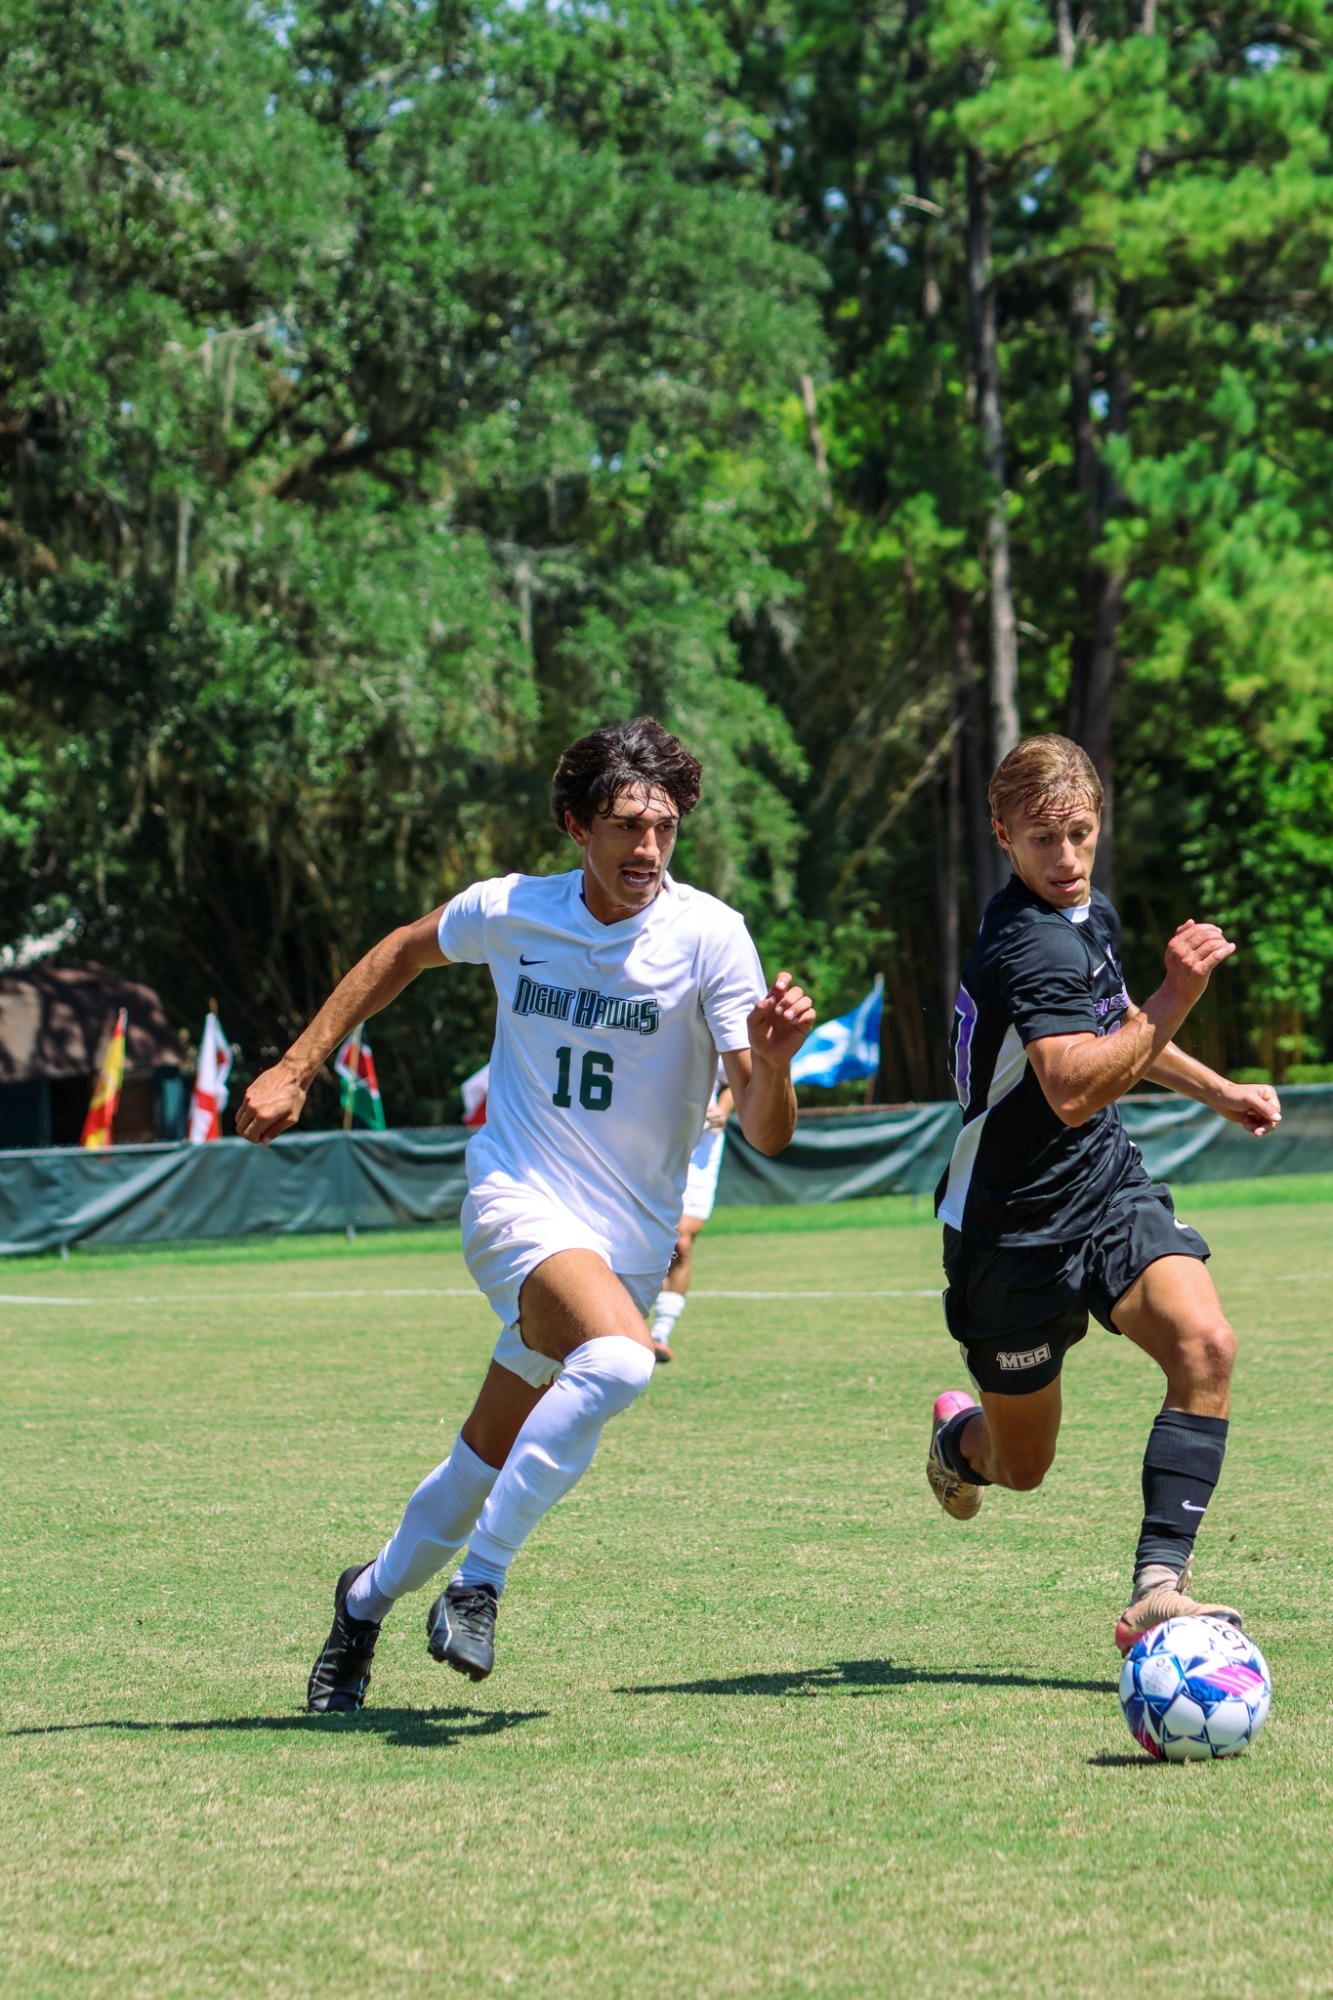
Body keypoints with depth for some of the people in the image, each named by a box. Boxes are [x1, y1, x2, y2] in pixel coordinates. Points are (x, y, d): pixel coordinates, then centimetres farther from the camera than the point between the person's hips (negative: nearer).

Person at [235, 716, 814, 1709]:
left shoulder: (708, 934, -11)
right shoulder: (510, 912, -4)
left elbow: (766, 1134, -15)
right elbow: (405, 951, 19)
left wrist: (771, 1062, -37)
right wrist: (295, 1070, 17)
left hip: (630, 1241, 2)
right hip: (518, 1203, -2)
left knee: (490, 1464, 9)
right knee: (619, 1358, -32)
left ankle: (370, 1598, 38)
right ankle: (480, 1578, -20)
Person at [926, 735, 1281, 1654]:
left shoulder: (1092, 915, 7)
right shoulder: (1030, 945, -24)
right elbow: (1074, 1090, -38)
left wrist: (1219, 1090, 31)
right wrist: (1176, 999, -43)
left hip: (1108, 1189, 7)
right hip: (1014, 1223, -7)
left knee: (1205, 1344, -23)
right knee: (1024, 1468, 8)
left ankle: (1159, 1585, -26)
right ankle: (961, 1436, 46)